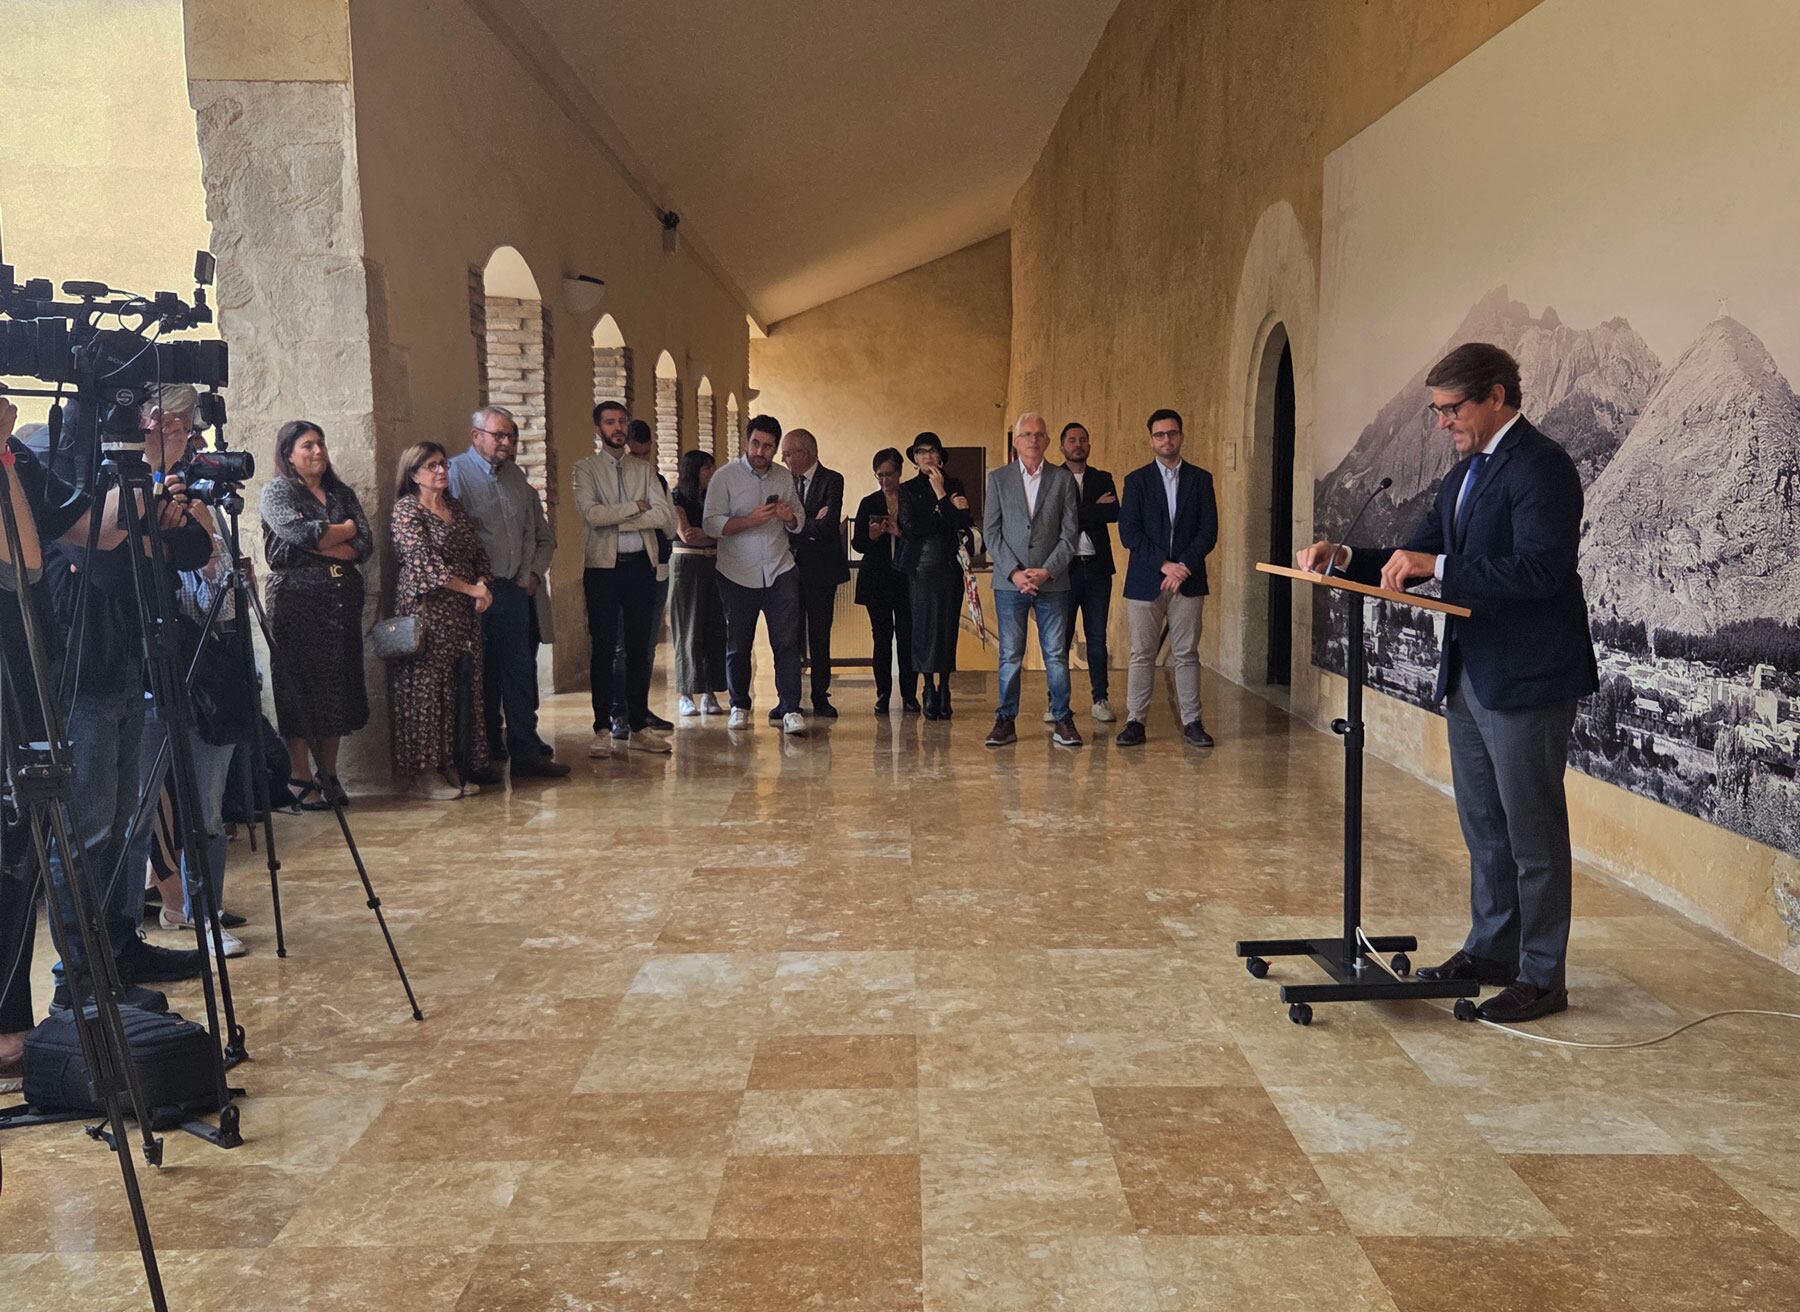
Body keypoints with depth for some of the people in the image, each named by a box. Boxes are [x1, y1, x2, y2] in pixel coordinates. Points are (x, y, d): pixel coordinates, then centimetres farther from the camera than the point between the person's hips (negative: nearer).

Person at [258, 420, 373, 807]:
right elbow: (301, 532, -16)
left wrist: (319, 545, -8)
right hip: (296, 599, -5)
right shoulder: (276, 491, 2)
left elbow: (365, 545, 4)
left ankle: (329, 775, 13)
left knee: (339, 686, 5)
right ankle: (300, 780, 2)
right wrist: (346, 529, -2)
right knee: (298, 685, -4)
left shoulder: (342, 493, 16)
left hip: (343, 600, 5)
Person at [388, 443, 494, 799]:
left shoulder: (456, 508, 17)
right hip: (427, 612, -7)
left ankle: (455, 770, 14)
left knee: (463, 690, 6)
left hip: (463, 614, 7)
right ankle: (424, 775, 2)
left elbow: (479, 553, 17)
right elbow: (425, 561, -15)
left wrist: (484, 584, -3)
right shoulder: (406, 510, -6)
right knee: (426, 690, -4)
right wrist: (472, 589, -14)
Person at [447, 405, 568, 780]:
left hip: (519, 592, 6)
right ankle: (484, 759, 9)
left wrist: (535, 573, 9)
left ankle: (526, 752, 13)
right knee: (483, 679, 0)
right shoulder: (456, 473, -5)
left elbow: (544, 536, 23)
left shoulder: (516, 476, 18)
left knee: (521, 676, 7)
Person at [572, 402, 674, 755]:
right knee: (603, 649, 0)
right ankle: (603, 728, 5)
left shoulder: (645, 468, 11)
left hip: (641, 566, 3)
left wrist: (618, 519, -9)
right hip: (603, 567, -3)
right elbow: (592, 514, -15)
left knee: (639, 648, 7)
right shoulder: (586, 467, 2)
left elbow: (666, 516, -3)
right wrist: (636, 507, -7)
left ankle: (638, 726, 14)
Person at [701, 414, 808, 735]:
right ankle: (739, 706, 22)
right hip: (738, 575, -2)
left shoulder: (785, 477, 10)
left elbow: (799, 521, 18)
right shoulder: (725, 477, -3)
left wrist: (789, 518, -6)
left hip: (780, 572, 2)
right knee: (738, 645, 7)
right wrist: (751, 520, -21)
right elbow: (711, 524, -10)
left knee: (787, 642, -7)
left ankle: (790, 710, -6)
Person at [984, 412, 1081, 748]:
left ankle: (1062, 720, 9)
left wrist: (1046, 571, -10)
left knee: (1056, 654, 2)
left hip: (1052, 581, 0)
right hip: (1009, 582, 0)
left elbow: (1069, 534, 2)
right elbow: (991, 532, 2)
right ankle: (1006, 721, 9)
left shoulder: (1063, 479, 6)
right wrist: (1015, 572, -9)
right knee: (1010, 655, 3)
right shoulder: (998, 478, 6)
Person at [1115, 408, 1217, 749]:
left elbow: (1209, 531, 2)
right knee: (1142, 654, 2)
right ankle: (1135, 721, 7)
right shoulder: (1137, 480, 5)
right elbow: (1128, 532, -4)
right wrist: (1164, 564, -13)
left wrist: (1183, 566, -11)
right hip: (1145, 581, -1)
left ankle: (1192, 723, 8)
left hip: (1187, 580, 1)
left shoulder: (1200, 479, 8)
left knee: (1187, 655, 4)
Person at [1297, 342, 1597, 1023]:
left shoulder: (1541, 467, -14)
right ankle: (1490, 951, 30)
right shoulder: (1464, 473, 15)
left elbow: (1540, 570, -25)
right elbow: (1417, 553, 18)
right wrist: (1346, 557, 2)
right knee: (1483, 826, 17)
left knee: (1533, 831, 0)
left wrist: (1437, 566, -24)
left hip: (1527, 680, -9)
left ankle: (1543, 977, 11)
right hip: (1469, 676, 9)